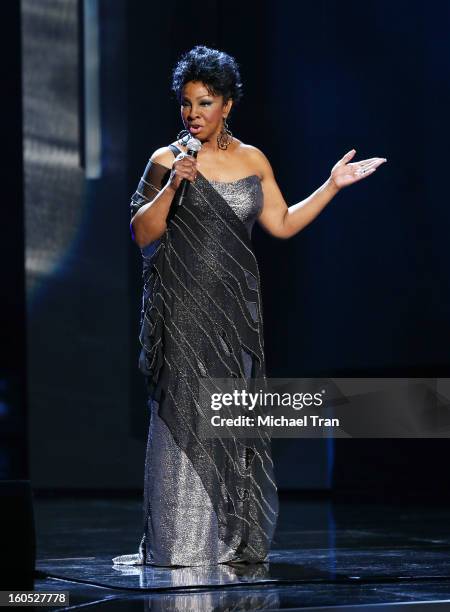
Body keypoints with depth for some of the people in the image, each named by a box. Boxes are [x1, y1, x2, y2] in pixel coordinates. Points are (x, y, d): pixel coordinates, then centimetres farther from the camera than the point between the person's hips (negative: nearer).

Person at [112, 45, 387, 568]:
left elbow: (281, 224, 14)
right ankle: (183, 542, -2)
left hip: (236, 308, 4)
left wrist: (332, 185, 11)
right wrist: (173, 185, -18)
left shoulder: (252, 160, 10)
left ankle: (236, 540, 12)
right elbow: (142, 234, -6)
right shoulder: (167, 160, -2)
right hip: (182, 307, -4)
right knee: (186, 414, -7)